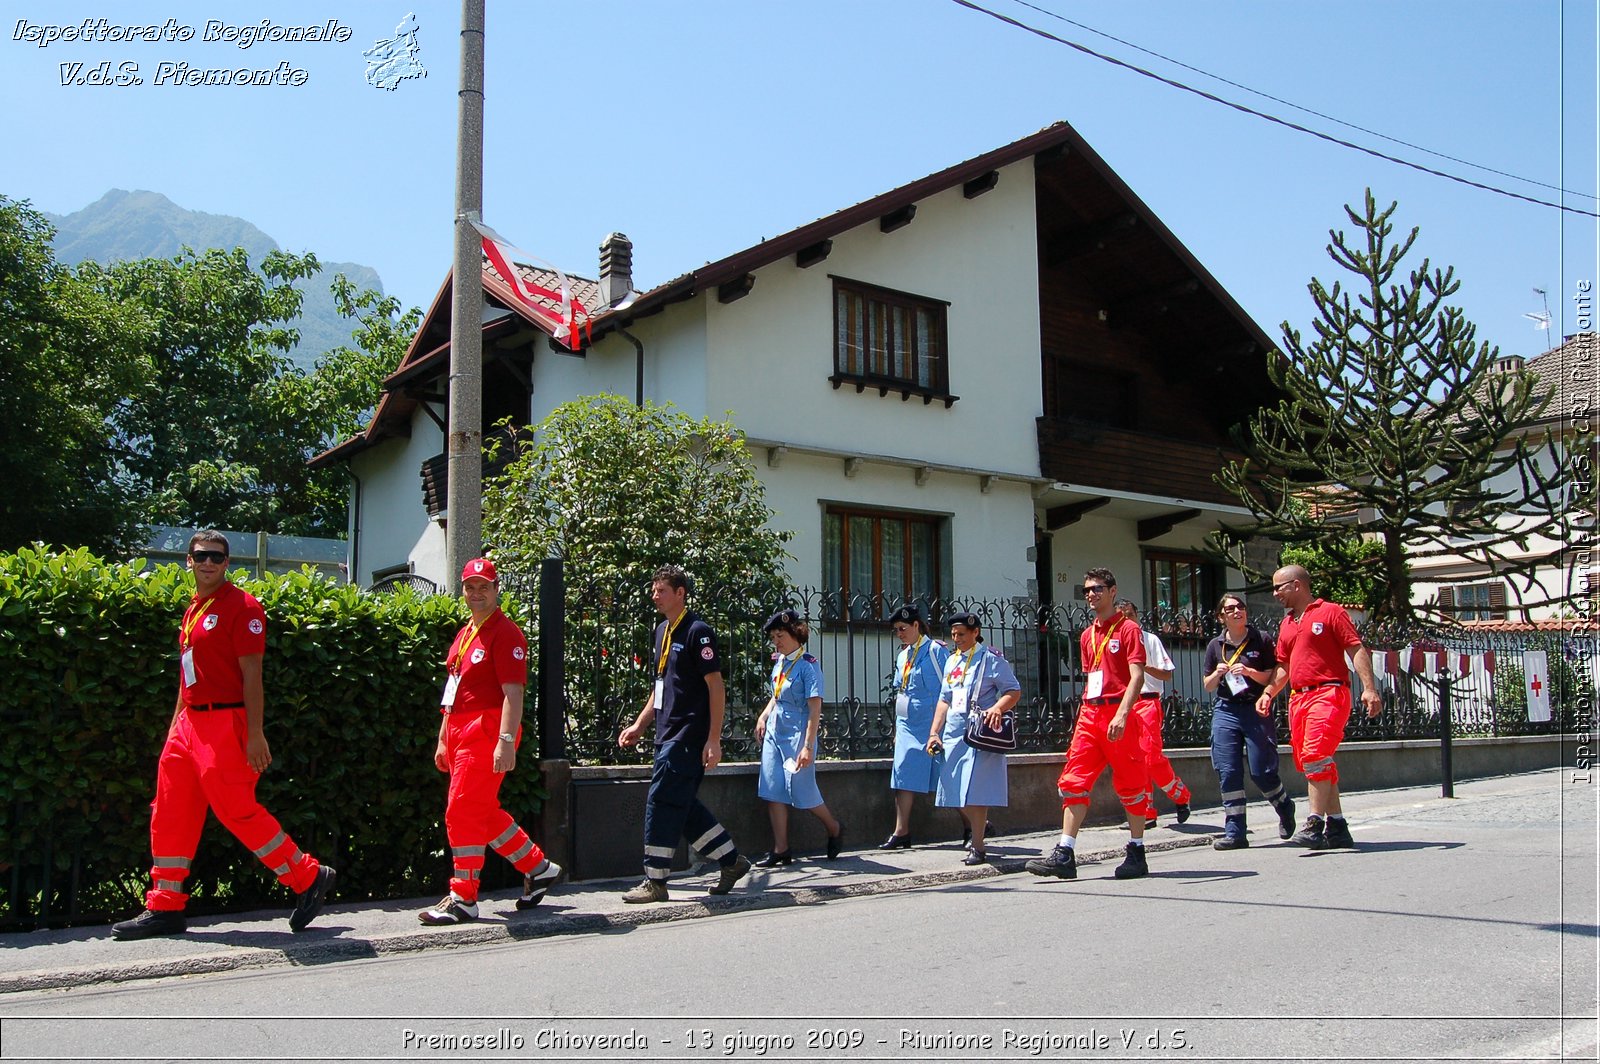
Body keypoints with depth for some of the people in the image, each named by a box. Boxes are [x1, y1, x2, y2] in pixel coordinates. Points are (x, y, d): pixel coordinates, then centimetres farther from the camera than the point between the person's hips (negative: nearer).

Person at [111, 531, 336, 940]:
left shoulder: (241, 606, -9)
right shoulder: (193, 609, 16)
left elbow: (251, 676, -14)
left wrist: (255, 734, -19)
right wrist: (175, 725, 21)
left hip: (225, 722, -9)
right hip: (190, 722, 9)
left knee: (237, 810, -8)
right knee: (170, 814, 9)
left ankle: (309, 878, 4)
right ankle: (164, 908, 17)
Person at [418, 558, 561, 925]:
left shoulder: (505, 632, -10)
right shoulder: (464, 634, 19)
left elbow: (513, 693, -18)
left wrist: (506, 741, -25)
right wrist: (443, 740, 21)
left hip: (487, 733, -9)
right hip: (461, 734, 9)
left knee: (462, 811, -10)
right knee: (485, 812, 13)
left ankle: (463, 899, -2)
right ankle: (539, 868, 27)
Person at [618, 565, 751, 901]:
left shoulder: (698, 632, -11)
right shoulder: (662, 631, 15)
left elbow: (716, 687, -14)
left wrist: (714, 740, -18)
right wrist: (639, 725, 19)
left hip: (688, 737, -9)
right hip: (668, 735, 9)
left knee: (662, 802, -7)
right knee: (682, 805, 11)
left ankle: (655, 882, 2)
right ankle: (733, 861, 23)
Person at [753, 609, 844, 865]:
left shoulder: (808, 665, -11)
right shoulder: (779, 664, 10)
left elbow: (815, 708, -16)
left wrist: (808, 746, -21)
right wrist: (763, 717, 8)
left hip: (797, 733, -7)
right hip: (774, 732, 7)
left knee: (802, 790, -1)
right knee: (773, 791, 2)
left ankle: (835, 829, 24)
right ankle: (781, 850, 7)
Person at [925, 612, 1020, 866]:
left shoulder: (991, 659, -2)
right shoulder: (952, 661, 18)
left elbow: (1014, 692, -7)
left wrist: (998, 707, -26)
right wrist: (934, 733, 13)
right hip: (953, 733, 7)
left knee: (974, 790, -11)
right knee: (955, 789, 7)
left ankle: (977, 847, -4)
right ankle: (977, 825, 30)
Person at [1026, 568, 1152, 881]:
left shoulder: (1128, 629, -4)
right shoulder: (1087, 635, 18)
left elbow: (1137, 677, -13)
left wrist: (1122, 714, -24)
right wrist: (1085, 715, 16)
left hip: (1117, 714, -7)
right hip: (1089, 714, 7)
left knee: (1129, 784, 2)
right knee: (1074, 781, -2)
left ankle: (1136, 854, 14)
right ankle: (1064, 855, -4)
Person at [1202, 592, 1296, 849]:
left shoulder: (1260, 640, 2)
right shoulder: (1216, 645, 10)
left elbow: (1273, 678, 0)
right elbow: (1208, 686, 14)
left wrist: (1250, 672, -15)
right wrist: (1217, 674, -6)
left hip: (1256, 710, -3)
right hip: (1225, 711, 3)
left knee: (1261, 771, -4)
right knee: (1228, 772, -4)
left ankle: (1285, 808, 28)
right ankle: (1235, 832, 0)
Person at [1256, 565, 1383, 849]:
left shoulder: (1330, 612, 0)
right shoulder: (1286, 624, 21)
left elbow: (1357, 650, -6)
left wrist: (1369, 688, -16)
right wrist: (1268, 693, 11)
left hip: (1328, 693, -8)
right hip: (1298, 697, 8)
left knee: (1315, 756, -19)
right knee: (1308, 761, 7)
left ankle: (1315, 825, -21)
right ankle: (1337, 826, 14)